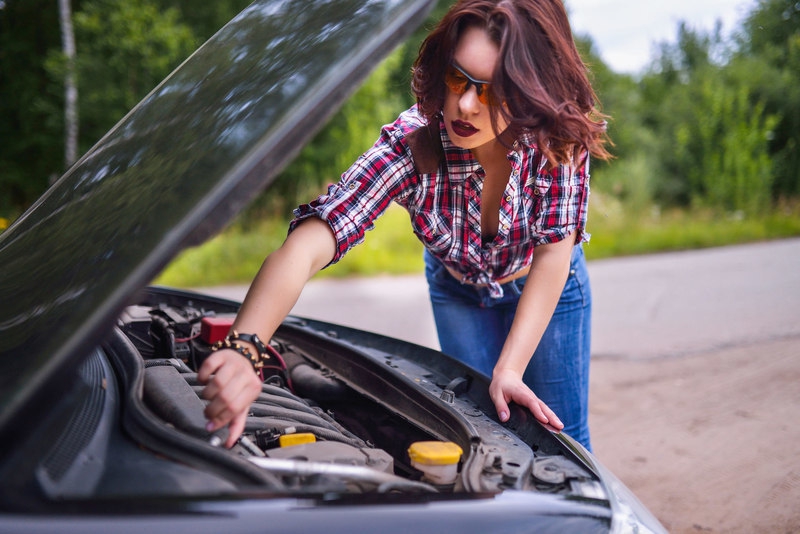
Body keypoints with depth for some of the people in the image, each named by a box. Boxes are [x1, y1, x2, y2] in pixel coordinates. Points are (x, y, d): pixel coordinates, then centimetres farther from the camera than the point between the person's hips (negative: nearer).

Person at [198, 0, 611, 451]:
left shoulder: (559, 136, -34)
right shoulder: (410, 146, -38)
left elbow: (553, 253, -26)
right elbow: (304, 249, -49)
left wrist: (509, 369, -34)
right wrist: (244, 348, -65)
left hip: (546, 285, 1)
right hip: (457, 287, 0)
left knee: (559, 436, 8)